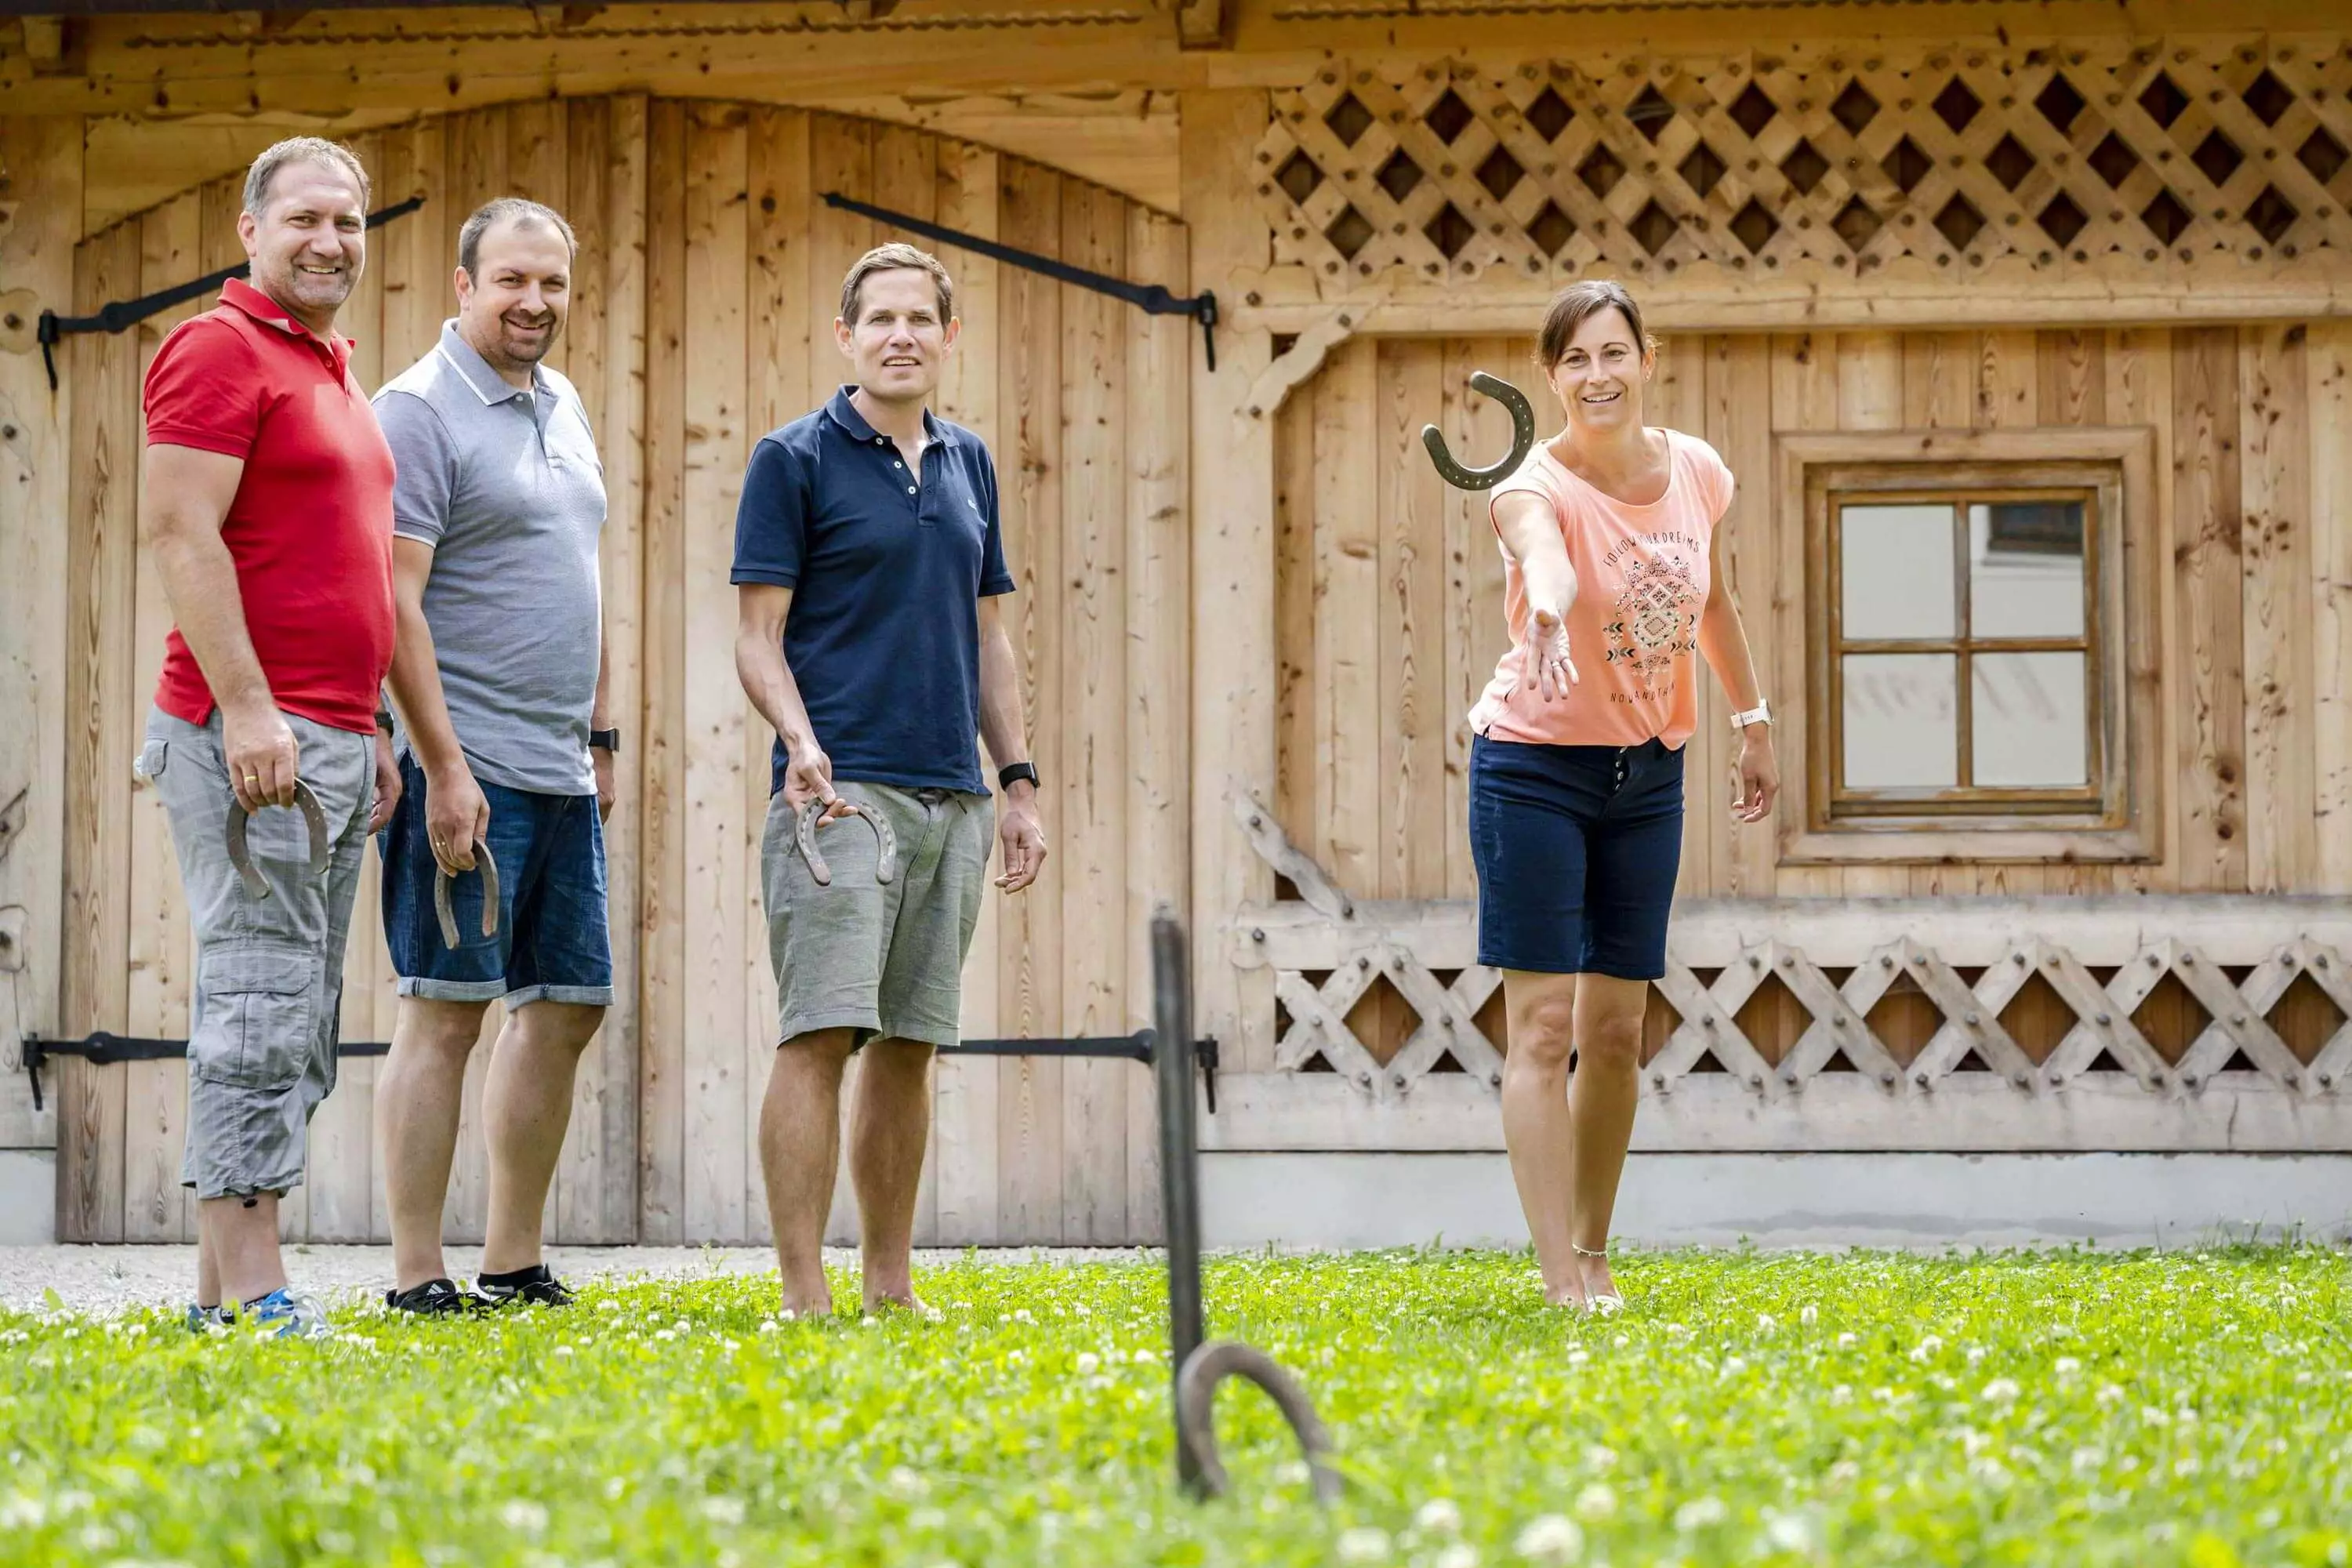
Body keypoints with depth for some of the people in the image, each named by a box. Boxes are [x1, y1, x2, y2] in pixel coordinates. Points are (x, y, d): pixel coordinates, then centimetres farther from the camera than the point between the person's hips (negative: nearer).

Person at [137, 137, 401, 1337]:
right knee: (261, 998, -11)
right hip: (249, 732, -9)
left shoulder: (333, 374, 21)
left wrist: (368, 729, 22)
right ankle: (252, 1289, -10)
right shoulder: (219, 349, -7)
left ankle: (222, 1290, 12)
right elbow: (178, 533, -15)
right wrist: (246, 708, -22)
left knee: (297, 1019, 9)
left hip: (330, 739, 9)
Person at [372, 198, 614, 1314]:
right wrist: (444, 767, -20)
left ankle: (514, 1265, 19)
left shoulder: (561, 407, 17)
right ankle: (417, 1279, -2)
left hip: (562, 773, 9)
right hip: (464, 771, -9)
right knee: (446, 1010, -7)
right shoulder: (419, 411, -9)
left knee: (566, 1006, 10)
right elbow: (394, 603, -16)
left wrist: (601, 734, 21)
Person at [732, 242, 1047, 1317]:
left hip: (953, 800, 6)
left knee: (911, 1047, 8)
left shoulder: (969, 464, 17)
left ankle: (890, 1285, 15)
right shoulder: (795, 459, -1)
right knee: (821, 1036, -11)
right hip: (842, 789, -6)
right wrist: (799, 741, -22)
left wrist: (1018, 781, 15)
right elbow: (758, 634, -5)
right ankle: (803, 1292, -11)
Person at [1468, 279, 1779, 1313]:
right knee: (1544, 1026, -9)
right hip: (1532, 766, -5)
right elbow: (1542, 554, -46)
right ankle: (1560, 1279, -11)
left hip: (1648, 772, 5)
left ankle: (1594, 1256, 20)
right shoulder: (1535, 486, -20)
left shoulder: (1696, 472, -3)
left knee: (1617, 1028, 8)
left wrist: (1751, 720, 17)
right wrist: (1548, 606, -68)